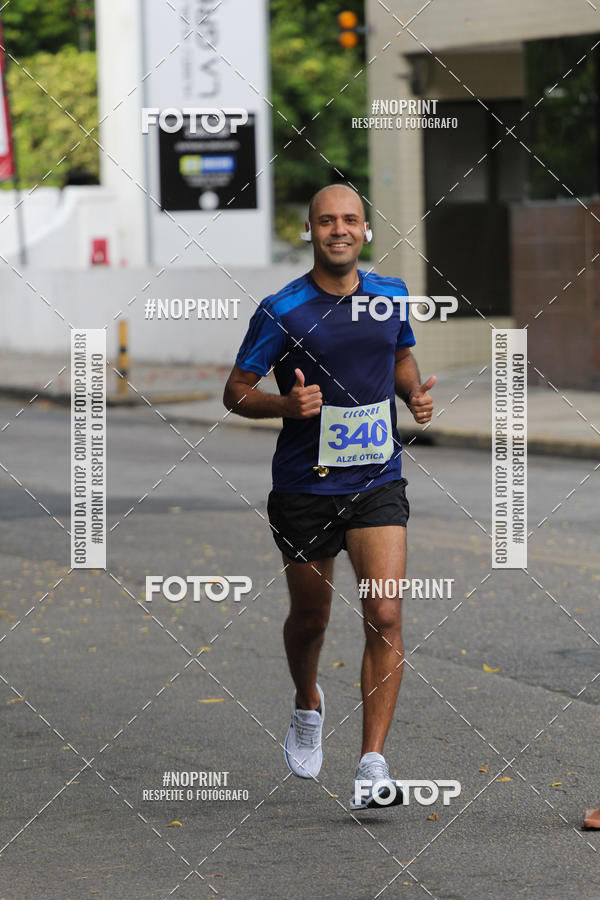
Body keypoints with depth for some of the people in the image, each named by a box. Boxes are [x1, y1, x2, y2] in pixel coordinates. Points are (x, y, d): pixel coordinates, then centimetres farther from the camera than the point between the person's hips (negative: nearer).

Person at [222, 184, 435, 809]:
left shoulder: (391, 295, 3)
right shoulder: (282, 310, -8)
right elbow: (236, 391, -1)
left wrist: (415, 393, 1)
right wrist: (286, 403, -21)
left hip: (377, 482, 1)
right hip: (304, 486, -1)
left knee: (385, 618, -13)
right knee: (310, 618, 14)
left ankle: (372, 763, -10)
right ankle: (307, 706, 47)